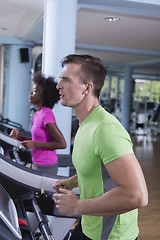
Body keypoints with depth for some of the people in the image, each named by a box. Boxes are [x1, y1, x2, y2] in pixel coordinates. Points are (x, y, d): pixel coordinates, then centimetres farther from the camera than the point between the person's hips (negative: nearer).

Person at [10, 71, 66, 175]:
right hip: (37, 165, 9)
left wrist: (34, 144, -20)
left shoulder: (47, 114, -19)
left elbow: (62, 144, -22)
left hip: (46, 168, -9)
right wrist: (19, 137, 0)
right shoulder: (37, 115, 8)